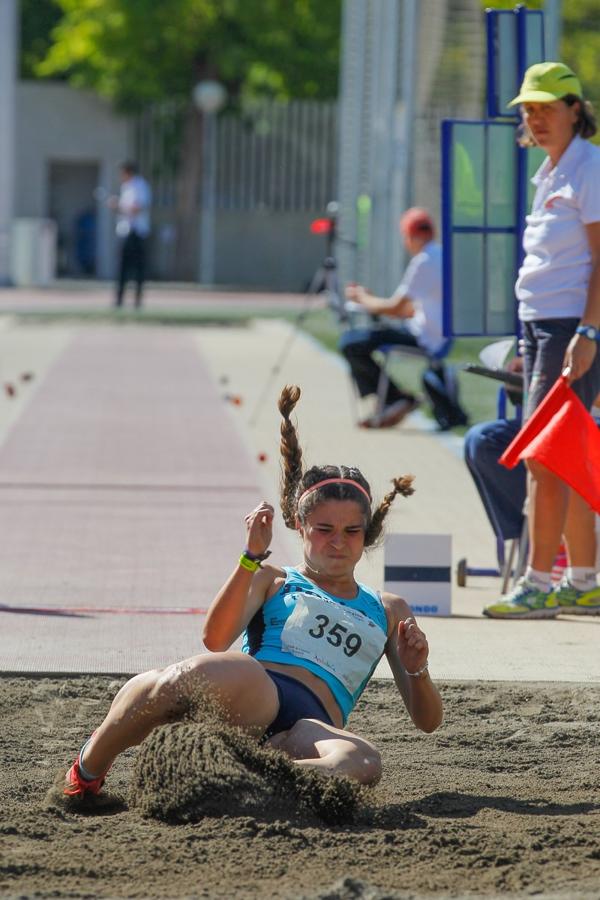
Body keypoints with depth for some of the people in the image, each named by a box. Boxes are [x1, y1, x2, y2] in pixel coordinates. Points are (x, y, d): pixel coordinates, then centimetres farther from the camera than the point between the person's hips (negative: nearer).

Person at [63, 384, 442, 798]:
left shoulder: (388, 612, 32)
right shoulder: (273, 582, 26)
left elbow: (427, 720, 27)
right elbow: (216, 639, 4)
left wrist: (417, 670, 5)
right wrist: (252, 557, -5)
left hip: (311, 728, 1)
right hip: (253, 698, -1)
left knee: (363, 763, -39)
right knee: (234, 671, -42)